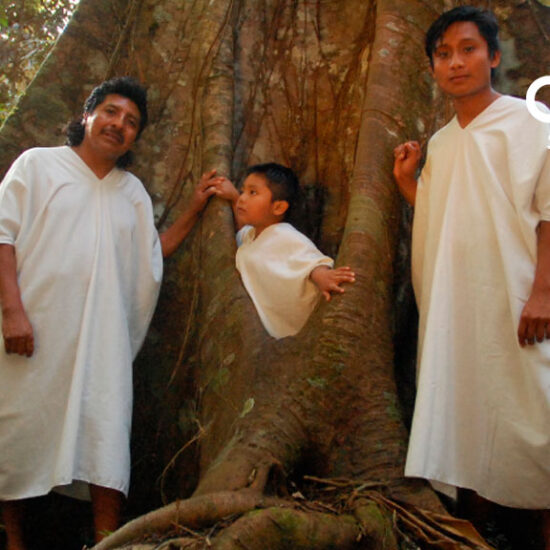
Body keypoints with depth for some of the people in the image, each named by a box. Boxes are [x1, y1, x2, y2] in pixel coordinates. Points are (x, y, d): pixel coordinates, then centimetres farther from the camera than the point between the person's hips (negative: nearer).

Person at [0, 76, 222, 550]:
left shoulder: (133, 192, 21)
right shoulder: (38, 164, 7)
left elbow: (152, 253, 27)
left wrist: (195, 209, 17)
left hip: (103, 339, 3)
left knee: (107, 444, -6)